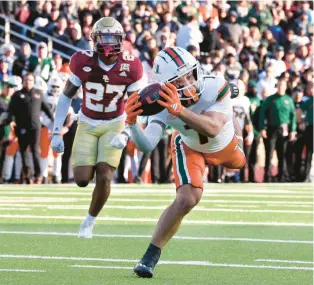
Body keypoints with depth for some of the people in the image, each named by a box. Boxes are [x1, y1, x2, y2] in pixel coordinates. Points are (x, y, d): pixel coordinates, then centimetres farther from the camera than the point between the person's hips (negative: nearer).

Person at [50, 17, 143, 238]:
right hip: (87, 124, 1)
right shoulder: (83, 62, -17)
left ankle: (90, 221, 9)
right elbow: (66, 96, -6)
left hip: (114, 124, -1)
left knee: (104, 177, -15)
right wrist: (57, 132, -9)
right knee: (82, 179, -8)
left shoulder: (130, 68, -17)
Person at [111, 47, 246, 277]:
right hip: (189, 146, -2)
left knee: (237, 162, 36)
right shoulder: (165, 104, -40)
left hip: (223, 145, 2)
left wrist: (180, 111, -69)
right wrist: (132, 123, -70)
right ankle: (151, 255, -13)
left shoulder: (217, 87, -43)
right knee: (188, 198, -26)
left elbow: (212, 130, -55)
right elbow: (146, 146, -49)